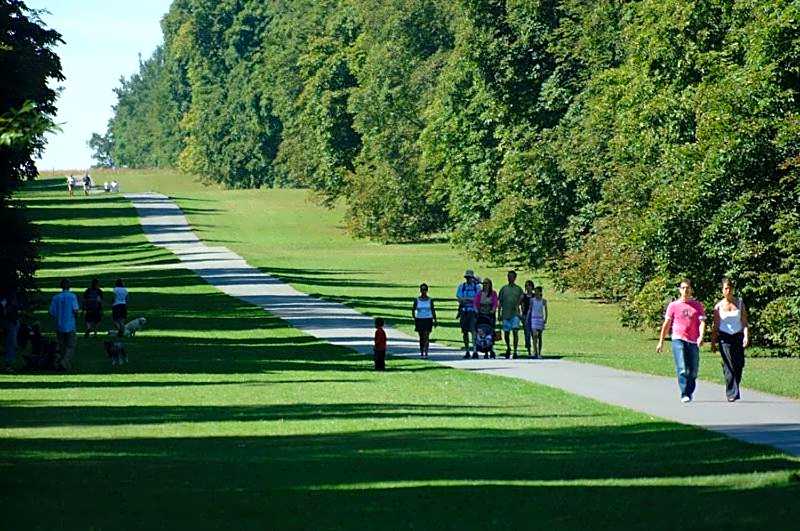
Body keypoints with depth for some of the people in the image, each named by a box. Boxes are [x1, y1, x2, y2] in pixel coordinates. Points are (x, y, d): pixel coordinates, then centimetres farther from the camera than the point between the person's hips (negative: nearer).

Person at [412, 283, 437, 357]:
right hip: (419, 319, 1)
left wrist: (435, 320, 3)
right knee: (421, 337, 8)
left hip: (428, 320, -1)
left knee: (426, 337, -11)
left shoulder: (430, 300, 2)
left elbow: (433, 310, 7)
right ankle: (421, 351, 19)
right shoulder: (417, 300, 2)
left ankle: (426, 352, -15)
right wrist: (414, 318, -11)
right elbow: (413, 310, 3)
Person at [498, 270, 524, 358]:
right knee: (506, 333, 7)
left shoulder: (518, 289, 8)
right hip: (505, 314, 2)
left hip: (515, 314, -2)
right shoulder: (504, 288, 11)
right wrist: (499, 314, 7)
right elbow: (500, 302, 12)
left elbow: (521, 299, 10)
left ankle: (515, 351, -12)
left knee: (515, 332, -13)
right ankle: (508, 348, 30)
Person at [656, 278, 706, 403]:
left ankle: (690, 392, 26)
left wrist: (701, 337, -17)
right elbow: (666, 324, 11)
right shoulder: (673, 305, 7)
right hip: (678, 340, -2)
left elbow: (702, 322, 1)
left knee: (693, 371, 5)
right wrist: (661, 342, 9)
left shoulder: (698, 306, 8)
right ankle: (684, 395, -14)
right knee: (682, 369, -14)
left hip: (693, 341, 2)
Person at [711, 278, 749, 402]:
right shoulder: (718, 306, 5)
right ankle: (732, 393, -10)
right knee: (729, 366, -11)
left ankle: (734, 387, 21)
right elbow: (715, 326, 8)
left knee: (739, 365, -1)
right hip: (724, 338, -2)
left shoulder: (740, 303, 7)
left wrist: (746, 336, -11)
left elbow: (744, 322, 4)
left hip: (738, 337, 2)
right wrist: (713, 342, 6)